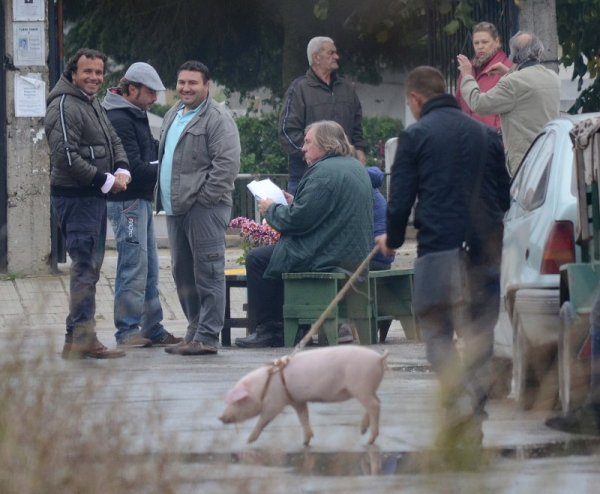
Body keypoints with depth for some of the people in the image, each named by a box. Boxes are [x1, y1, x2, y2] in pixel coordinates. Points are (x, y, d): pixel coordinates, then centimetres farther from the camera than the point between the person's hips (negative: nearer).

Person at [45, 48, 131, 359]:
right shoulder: (65, 107, -14)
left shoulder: (94, 105, 19)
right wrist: (106, 180, -16)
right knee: (84, 266, -12)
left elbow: (114, 142, 23)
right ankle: (80, 339, -12)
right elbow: (66, 156, -22)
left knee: (91, 265, 13)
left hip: (94, 197, 10)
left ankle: (82, 338, 19)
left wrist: (122, 170, 2)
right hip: (75, 197, -10)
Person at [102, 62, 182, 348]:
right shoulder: (119, 119, -15)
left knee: (149, 268, 13)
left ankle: (152, 329, 18)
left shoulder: (135, 116, 17)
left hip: (141, 199, 11)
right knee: (133, 267, -9)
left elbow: (149, 151, 20)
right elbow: (134, 168, -20)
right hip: (128, 201, -11)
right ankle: (127, 331, -5)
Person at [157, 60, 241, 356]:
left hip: (205, 208, -9)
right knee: (182, 273, 12)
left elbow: (227, 163, -15)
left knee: (208, 273, -7)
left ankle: (207, 336, -8)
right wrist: (162, 196, 18)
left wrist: (205, 198, -17)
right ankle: (195, 330, 20)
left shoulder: (217, 118, -8)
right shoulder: (174, 116, 21)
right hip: (175, 209, 9)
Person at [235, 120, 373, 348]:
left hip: (330, 258, -11)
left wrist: (271, 210, -2)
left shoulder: (323, 173, -18)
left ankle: (268, 329, 1)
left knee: (257, 259, -2)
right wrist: (296, 203, 19)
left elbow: (298, 220, -21)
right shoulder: (356, 167, 14)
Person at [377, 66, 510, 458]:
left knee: (437, 330, 4)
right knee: (481, 334, 10)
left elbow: (400, 200, -4)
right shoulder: (487, 134, 11)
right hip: (486, 249, 4)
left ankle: (458, 399, -20)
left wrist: (392, 239, 13)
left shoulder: (416, 136, -3)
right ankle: (474, 423, 9)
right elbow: (505, 195, 16)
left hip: (439, 246, -4)